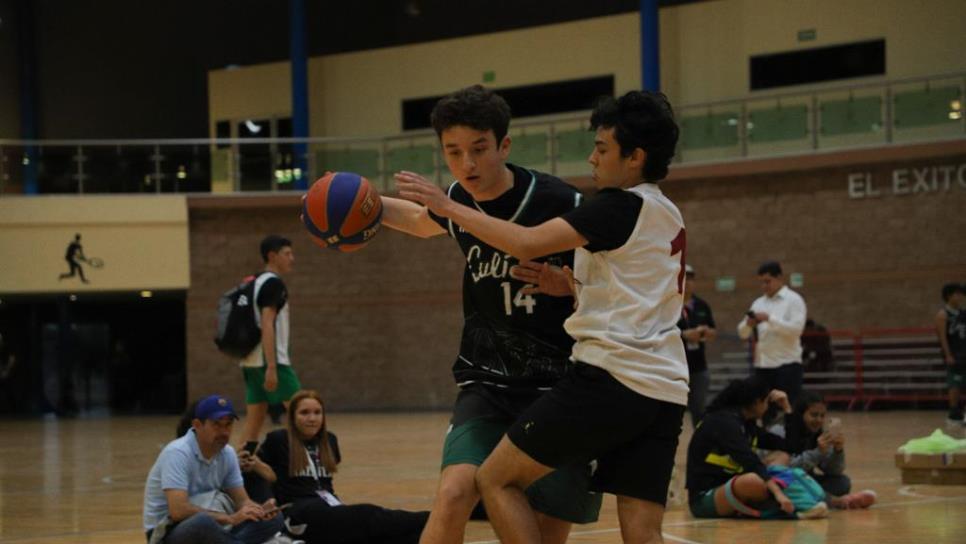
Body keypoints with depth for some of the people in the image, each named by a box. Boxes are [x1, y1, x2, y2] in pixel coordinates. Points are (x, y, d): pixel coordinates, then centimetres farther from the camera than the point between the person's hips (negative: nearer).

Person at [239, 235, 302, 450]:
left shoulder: (256, 283, 18)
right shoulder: (273, 283, -10)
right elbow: (267, 325, -19)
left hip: (251, 361, 9)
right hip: (271, 361, -9)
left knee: (254, 421, 6)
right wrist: (271, 368, -23)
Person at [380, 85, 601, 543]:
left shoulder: (562, 205, -15)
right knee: (454, 494, -20)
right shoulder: (459, 201, 0)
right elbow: (422, 221, 27)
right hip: (488, 385, 3)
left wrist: (566, 284, -24)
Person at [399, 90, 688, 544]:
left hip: (610, 375, -9)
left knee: (495, 479, 3)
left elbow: (526, 243, -15)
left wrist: (447, 206, -7)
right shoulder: (668, 217, 21)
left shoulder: (622, 204, -6)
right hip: (664, 391, 9)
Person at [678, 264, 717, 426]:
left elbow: (713, 332, 16)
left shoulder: (702, 306, 11)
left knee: (700, 410, 12)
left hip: (698, 367, 5)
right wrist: (684, 335, -23)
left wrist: (707, 332, -8)